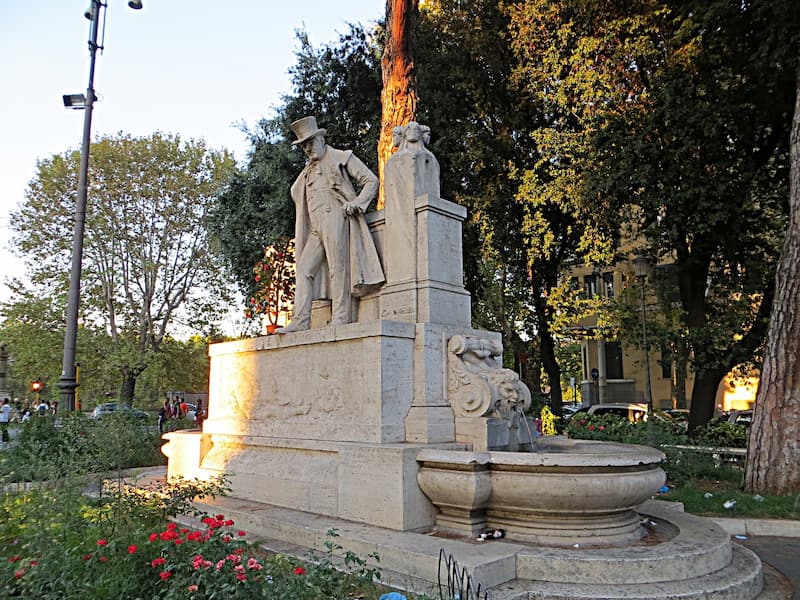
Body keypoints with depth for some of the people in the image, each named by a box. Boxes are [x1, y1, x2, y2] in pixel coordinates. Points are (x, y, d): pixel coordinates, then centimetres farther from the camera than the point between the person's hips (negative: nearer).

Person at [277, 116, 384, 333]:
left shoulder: (342, 158, 9)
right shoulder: (307, 171, 28)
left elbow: (371, 180, 3)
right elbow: (299, 196, 38)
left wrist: (357, 202, -13)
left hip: (335, 219, -7)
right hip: (316, 229, 7)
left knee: (337, 268, -11)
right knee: (305, 270, -3)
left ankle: (341, 319, -11)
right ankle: (300, 321, -7)